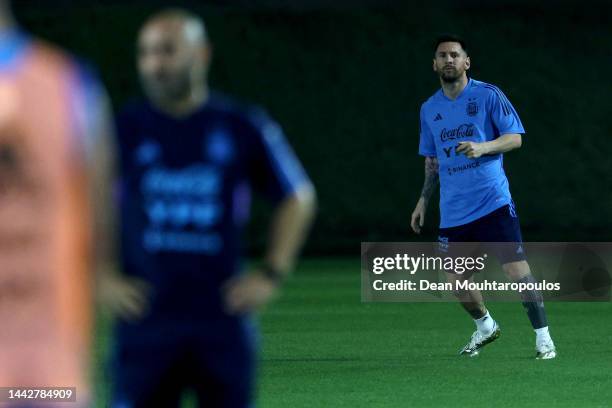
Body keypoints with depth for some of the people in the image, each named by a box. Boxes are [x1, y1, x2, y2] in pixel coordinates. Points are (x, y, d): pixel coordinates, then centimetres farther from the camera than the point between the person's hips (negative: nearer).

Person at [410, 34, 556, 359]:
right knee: (455, 281, 5)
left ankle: (543, 338, -3)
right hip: (453, 210, 5)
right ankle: (485, 327, 31)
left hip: (493, 201, -5)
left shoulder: (488, 95, -2)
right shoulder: (429, 109, 12)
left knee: (517, 269, -13)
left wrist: (483, 147, -22)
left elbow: (515, 137, -6)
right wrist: (424, 199, 19)